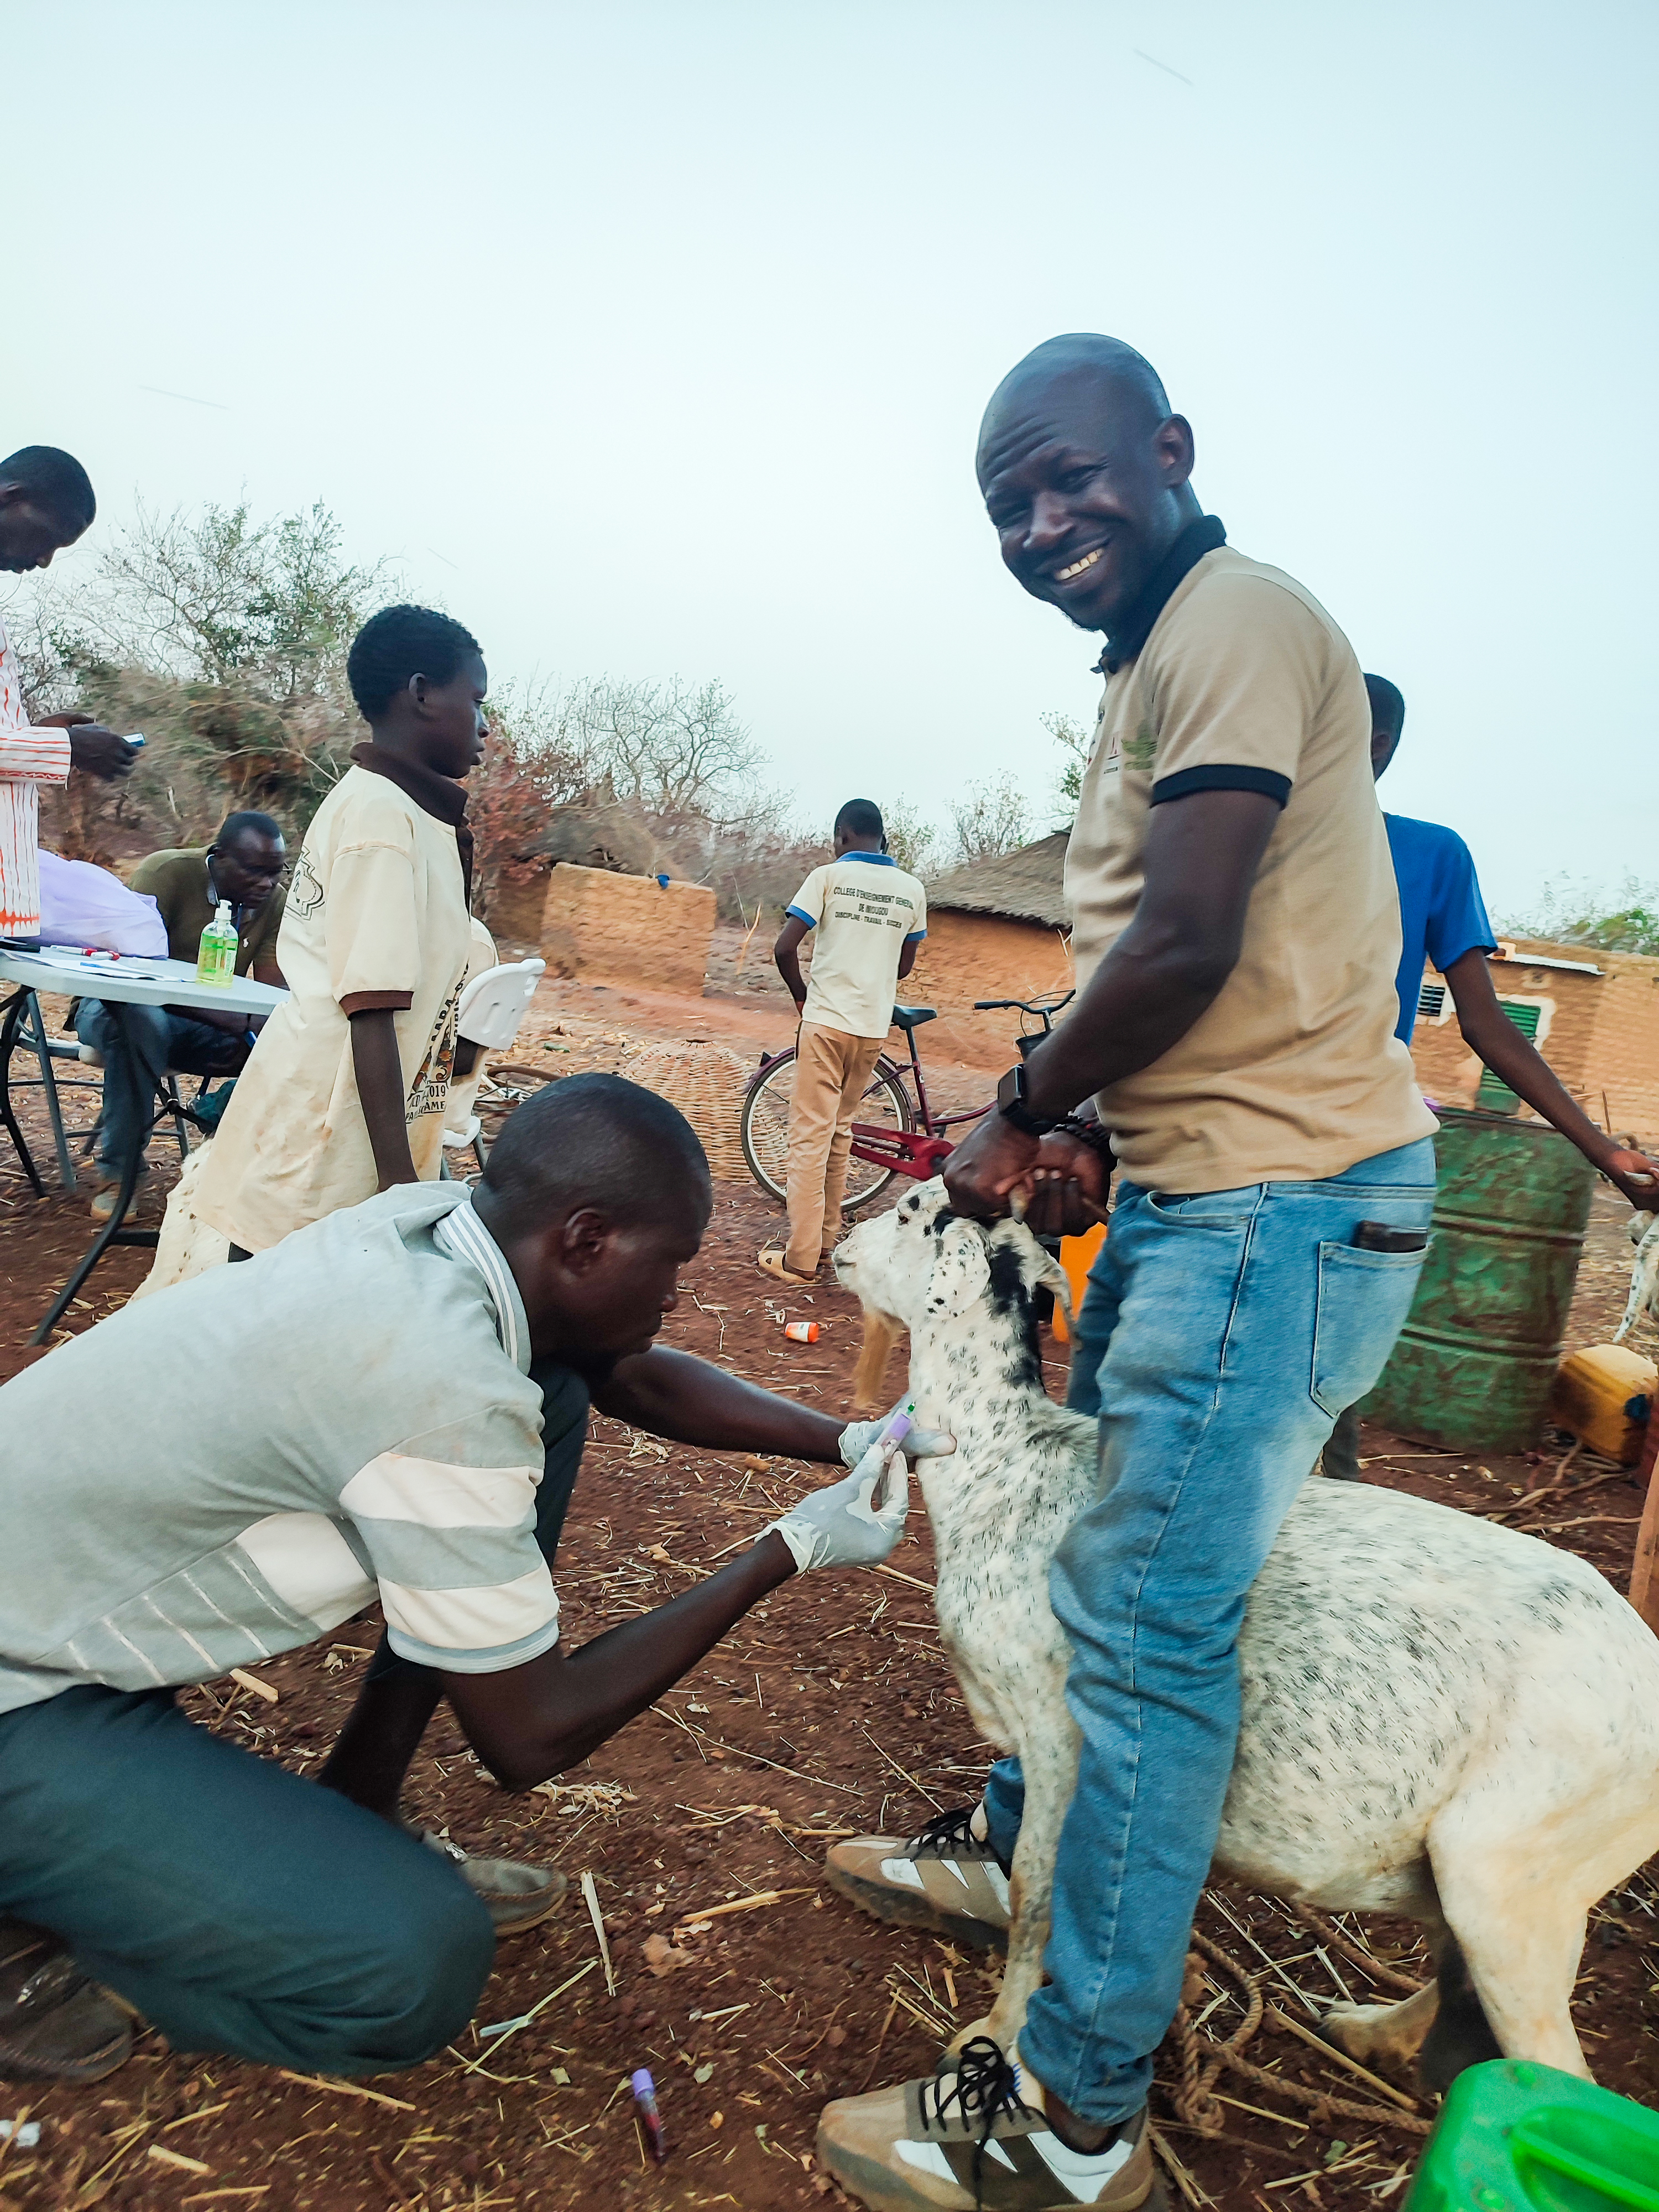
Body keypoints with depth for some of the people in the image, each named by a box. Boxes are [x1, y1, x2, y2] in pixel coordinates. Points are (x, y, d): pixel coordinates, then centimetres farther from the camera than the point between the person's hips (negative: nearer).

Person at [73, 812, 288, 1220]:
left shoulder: (275, 901, -4)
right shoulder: (166, 873, -19)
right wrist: (237, 1023, -40)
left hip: (209, 1030, 4)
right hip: (118, 1008, -4)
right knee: (142, 1019, -41)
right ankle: (119, 1168, -25)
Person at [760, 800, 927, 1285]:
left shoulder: (828, 876, -5)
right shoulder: (912, 889, 7)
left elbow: (784, 949, -9)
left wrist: (802, 995, 7)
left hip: (826, 1020, -4)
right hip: (874, 1026, 4)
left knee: (810, 1135, -1)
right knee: (840, 1130, 19)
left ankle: (801, 1258, -2)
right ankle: (826, 1236, 26)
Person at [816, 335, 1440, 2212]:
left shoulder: (1237, 618, -12)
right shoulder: (1155, 666, 19)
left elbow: (1189, 948, -21)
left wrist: (1022, 1114, -7)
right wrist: (1079, 1131, 2)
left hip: (1280, 1204, -10)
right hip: (1190, 1190, 11)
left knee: (1150, 1627, -5)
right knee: (1091, 1545, 22)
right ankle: (1024, 1837, 44)